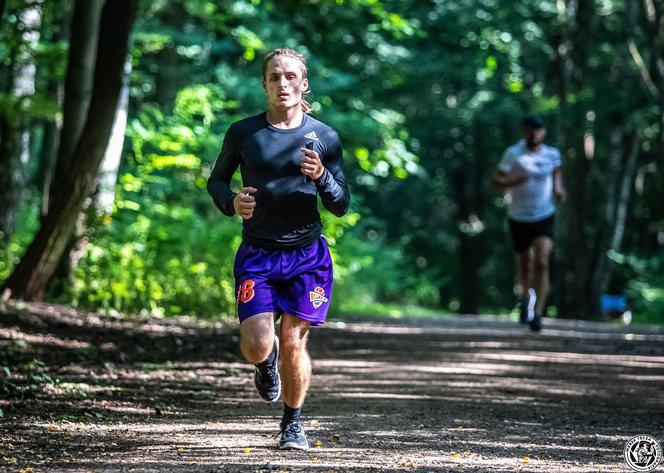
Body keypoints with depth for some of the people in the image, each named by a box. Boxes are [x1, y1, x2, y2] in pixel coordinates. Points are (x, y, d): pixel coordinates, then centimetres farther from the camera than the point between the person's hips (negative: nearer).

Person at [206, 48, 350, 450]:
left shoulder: (325, 137, 1)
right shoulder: (243, 133, 1)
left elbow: (341, 206, 4)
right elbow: (216, 179, 15)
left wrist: (322, 177, -17)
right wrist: (231, 202, -7)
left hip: (307, 255, 0)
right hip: (257, 254, 0)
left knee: (293, 343, -2)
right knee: (255, 347, -13)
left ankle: (293, 423, 22)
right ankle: (268, 360, 27)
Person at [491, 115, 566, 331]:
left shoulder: (552, 154, 0)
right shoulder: (513, 153, -9)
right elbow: (497, 181, -10)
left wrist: (558, 189, 2)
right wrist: (515, 181, -29)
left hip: (544, 218, 0)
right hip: (519, 218, 0)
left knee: (541, 263, -17)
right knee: (524, 264, 12)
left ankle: (537, 313, -18)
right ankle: (526, 297, 45)